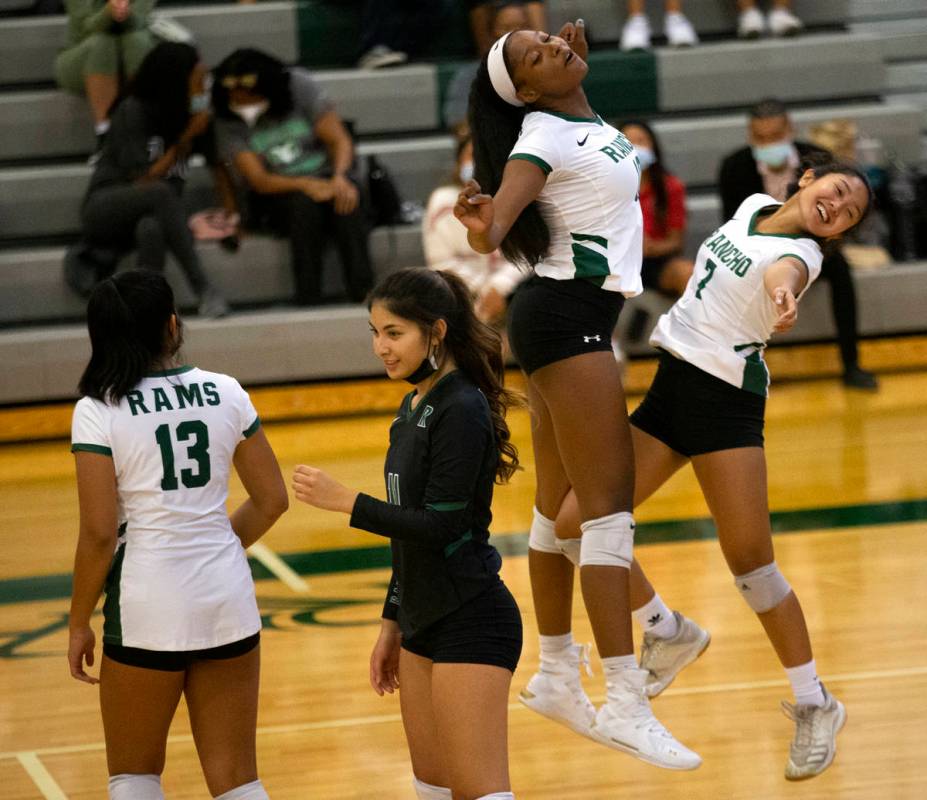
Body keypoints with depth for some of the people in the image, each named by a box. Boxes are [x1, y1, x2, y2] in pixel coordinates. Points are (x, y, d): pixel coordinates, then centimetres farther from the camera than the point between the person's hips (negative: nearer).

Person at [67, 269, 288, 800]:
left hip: (148, 605, -3)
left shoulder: (98, 412, -9)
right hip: (228, 601, 3)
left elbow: (99, 532, -12)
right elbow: (272, 500, 8)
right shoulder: (225, 393, 2)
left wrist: (80, 623, -1)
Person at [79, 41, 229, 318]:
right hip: (105, 209, -3)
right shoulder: (133, 111, -11)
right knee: (161, 192, -36)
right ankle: (204, 290, -40)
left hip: (150, 216, 4)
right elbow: (142, 182, -15)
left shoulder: (183, 117, 3)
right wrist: (185, 141, -15)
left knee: (151, 228, -36)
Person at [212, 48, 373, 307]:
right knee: (304, 203, -35)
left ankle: (362, 294, -39)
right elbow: (259, 180, -14)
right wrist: (306, 185, -32)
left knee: (347, 199, -33)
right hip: (277, 196, -1)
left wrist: (340, 177, -27)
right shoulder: (228, 122, -7)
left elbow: (341, 141, -6)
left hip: (326, 177, 1)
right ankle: (308, 302, -35)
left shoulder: (300, 87, -6)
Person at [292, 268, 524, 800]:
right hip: (425, 622, 10)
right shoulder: (415, 406, 13)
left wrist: (345, 501, -19)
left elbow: (441, 526, -20)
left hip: (471, 621, -10)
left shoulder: (462, 410, -15)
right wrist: (392, 625, 21)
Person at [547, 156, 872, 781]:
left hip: (727, 399, -7)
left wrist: (780, 291, -59)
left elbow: (781, 269, -38)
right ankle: (668, 634, 24)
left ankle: (814, 705, 0)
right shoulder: (753, 205, 7)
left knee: (750, 558, -14)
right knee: (578, 524, 1)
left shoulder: (802, 253, -12)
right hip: (671, 383, 7)